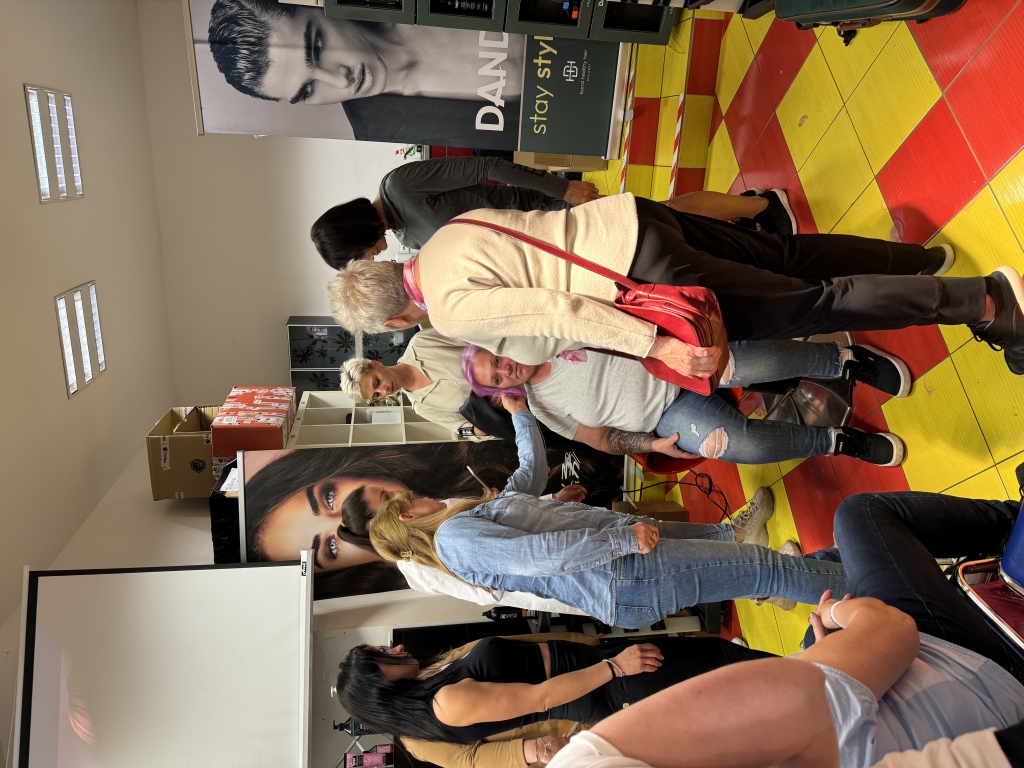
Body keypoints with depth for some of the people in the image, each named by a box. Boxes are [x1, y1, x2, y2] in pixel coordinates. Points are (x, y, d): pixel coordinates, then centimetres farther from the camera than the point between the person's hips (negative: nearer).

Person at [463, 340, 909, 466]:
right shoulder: (543, 406, 3)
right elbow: (600, 438, 6)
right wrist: (654, 445, -8)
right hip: (670, 414, -1)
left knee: (756, 363, -30)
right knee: (743, 443, -27)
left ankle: (847, 362, -5)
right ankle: (839, 442, -3)